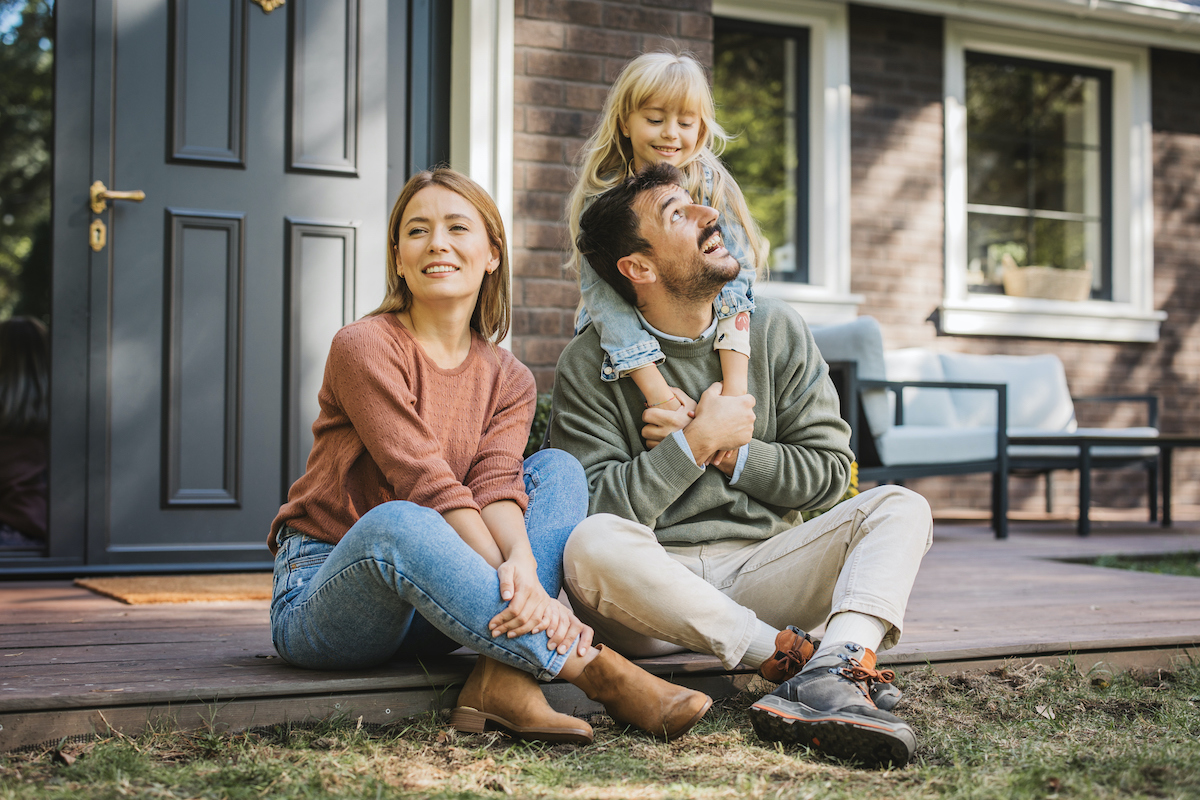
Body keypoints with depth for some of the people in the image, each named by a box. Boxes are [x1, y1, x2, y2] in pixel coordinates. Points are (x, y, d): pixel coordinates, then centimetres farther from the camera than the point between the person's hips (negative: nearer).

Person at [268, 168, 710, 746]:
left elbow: (497, 485, -11)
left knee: (559, 470, -11)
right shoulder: (364, 348, -10)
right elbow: (429, 486, -20)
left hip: (431, 618, 5)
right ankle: (595, 667, -35)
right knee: (395, 522, -38)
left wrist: (521, 562, -33)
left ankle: (501, 677, -31)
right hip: (323, 593, -5)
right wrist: (519, 590, -29)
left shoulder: (508, 380, 8)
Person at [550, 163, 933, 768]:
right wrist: (698, 443, -14)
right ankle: (793, 655, -26)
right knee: (592, 547, -35)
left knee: (900, 508, -15)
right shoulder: (589, 366, -4)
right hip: (655, 590, -3)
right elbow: (596, 508, -13)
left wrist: (728, 452, -9)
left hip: (761, 567, 4)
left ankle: (832, 675, -42)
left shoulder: (776, 331, 6)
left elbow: (829, 471, 4)